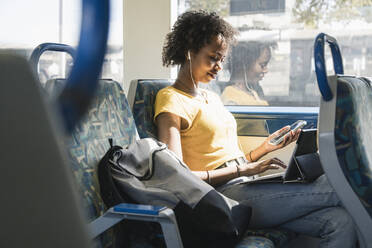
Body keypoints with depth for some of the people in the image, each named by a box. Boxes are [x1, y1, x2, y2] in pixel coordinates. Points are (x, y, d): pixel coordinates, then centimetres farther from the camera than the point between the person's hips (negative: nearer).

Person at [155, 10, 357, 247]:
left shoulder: (212, 98, 25)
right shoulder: (171, 99, -2)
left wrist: (264, 148, 8)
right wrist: (241, 170, -14)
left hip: (247, 186, 8)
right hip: (226, 193, -8)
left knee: (341, 221, -16)